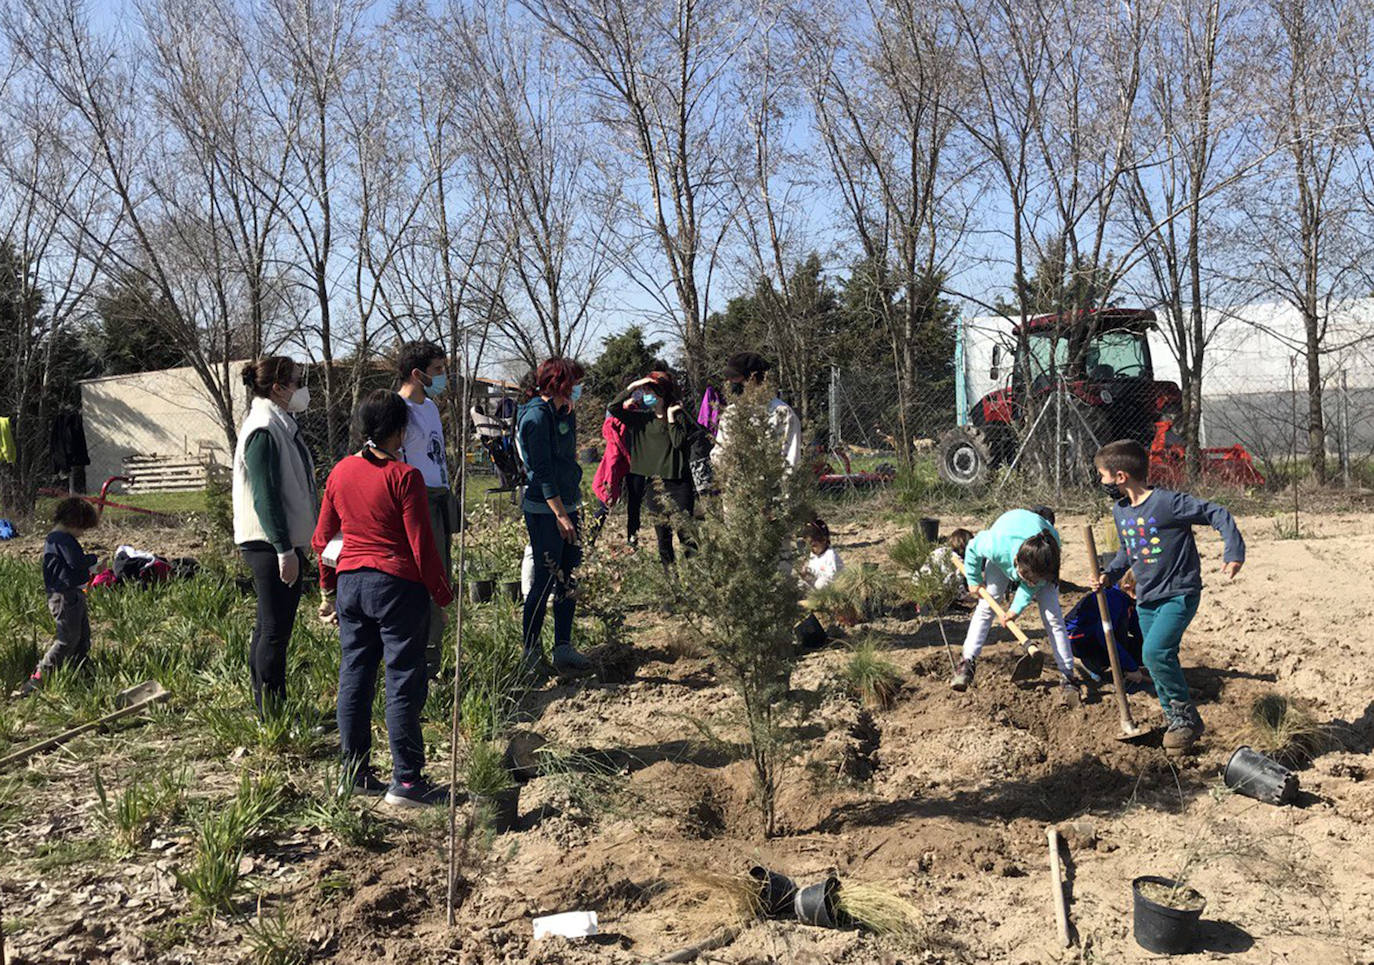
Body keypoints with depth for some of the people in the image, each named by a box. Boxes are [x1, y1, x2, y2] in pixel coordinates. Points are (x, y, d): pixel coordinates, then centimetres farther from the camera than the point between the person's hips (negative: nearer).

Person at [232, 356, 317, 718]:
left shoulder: (282, 426, 14)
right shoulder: (263, 431, -17)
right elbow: (265, 498, -21)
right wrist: (284, 550, -23)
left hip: (283, 542, 10)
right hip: (269, 543, -10)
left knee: (270, 627, 15)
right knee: (274, 630, -5)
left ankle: (267, 711, 24)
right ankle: (271, 715, 2)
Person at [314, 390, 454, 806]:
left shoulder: (340, 472, 6)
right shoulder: (404, 476, -13)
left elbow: (322, 538, 12)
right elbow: (422, 546, -13)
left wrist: (328, 590, 23)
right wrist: (443, 597, -4)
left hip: (350, 581, 6)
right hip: (398, 585, -6)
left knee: (354, 676, 14)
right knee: (404, 682, 1)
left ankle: (354, 772, 22)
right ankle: (406, 781, 5)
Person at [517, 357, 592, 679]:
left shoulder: (562, 414, 15)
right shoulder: (536, 416, -13)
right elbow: (542, 471, -18)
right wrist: (560, 515, -20)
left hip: (565, 505, 9)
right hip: (544, 510, -9)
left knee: (568, 578, 8)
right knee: (546, 579, -3)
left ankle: (563, 648, 14)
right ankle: (531, 652, 9)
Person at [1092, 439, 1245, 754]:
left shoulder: (1167, 502, -17)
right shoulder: (1119, 511, 7)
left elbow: (1217, 514, -15)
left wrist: (1234, 553, -24)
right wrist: (1110, 574, 8)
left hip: (1179, 594, -8)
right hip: (1146, 599, 8)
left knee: (1155, 652, -23)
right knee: (1160, 662, 12)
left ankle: (1187, 716, -7)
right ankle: (1176, 723, 27)